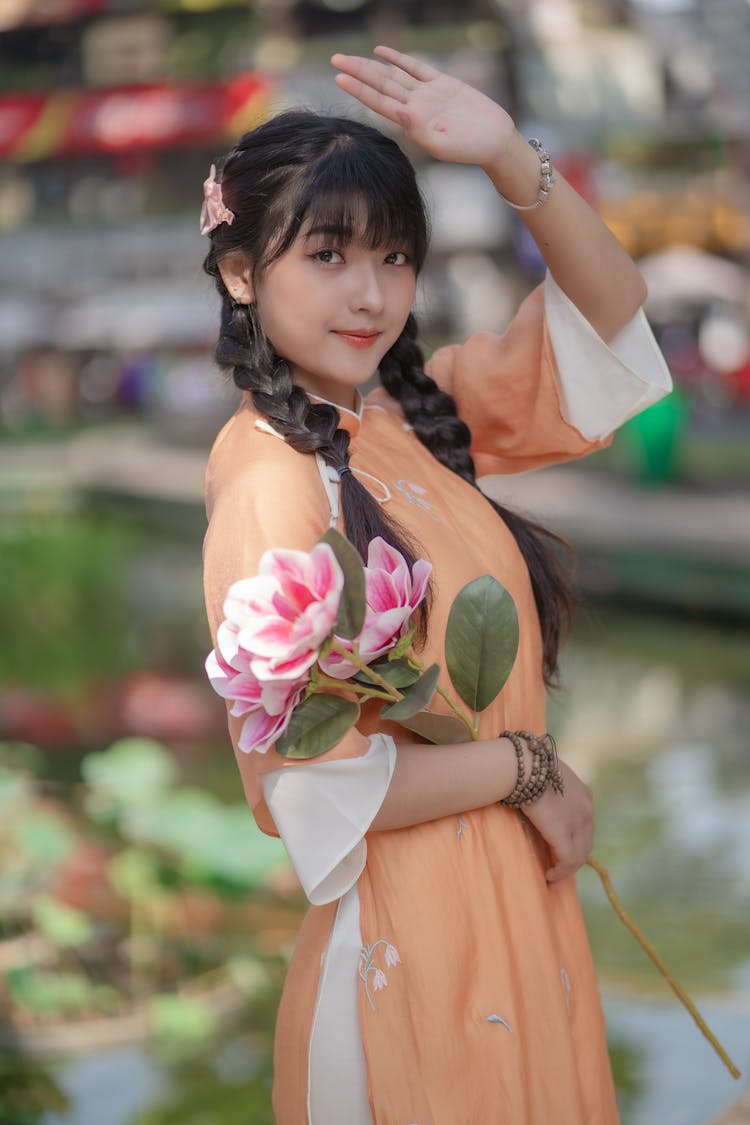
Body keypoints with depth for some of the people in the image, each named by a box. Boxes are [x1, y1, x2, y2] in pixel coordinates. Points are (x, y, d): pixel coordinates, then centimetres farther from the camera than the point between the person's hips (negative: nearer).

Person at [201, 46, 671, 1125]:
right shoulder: (270, 481, -21)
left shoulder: (416, 411, 1)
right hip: (410, 939, -7)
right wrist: (523, 765, -11)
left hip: (512, 899, 8)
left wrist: (511, 158, -10)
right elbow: (317, 786, -23)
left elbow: (609, 309, 5)